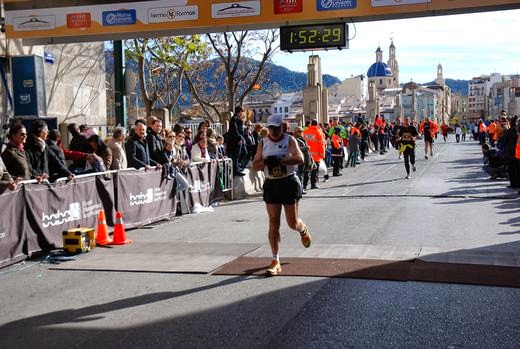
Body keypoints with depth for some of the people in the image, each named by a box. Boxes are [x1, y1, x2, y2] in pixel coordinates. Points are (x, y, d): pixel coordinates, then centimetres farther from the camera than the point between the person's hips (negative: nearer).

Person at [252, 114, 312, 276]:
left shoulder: (289, 140, -4)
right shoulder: (263, 143, 6)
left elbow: (299, 158, -20)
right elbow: (255, 166, 2)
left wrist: (278, 160, -27)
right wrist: (266, 161, -18)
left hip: (289, 183, -3)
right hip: (271, 184, 3)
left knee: (292, 223, 4)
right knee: (273, 224, -1)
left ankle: (304, 230, 42)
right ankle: (276, 261, 3)